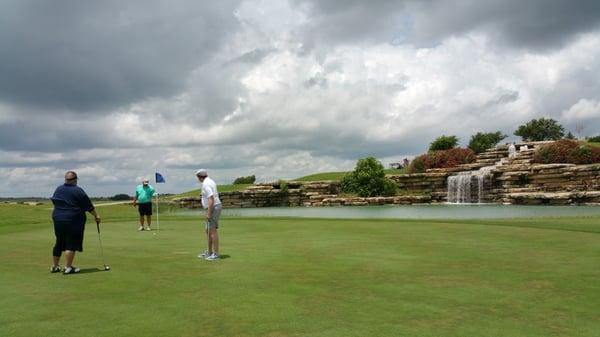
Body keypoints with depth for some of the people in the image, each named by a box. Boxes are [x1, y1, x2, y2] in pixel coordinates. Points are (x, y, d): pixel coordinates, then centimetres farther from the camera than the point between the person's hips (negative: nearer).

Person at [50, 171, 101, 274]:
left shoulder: (58, 190, 10)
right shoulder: (78, 191, -9)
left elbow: (54, 203, 18)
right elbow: (89, 206, -7)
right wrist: (96, 215, 3)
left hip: (58, 220, 7)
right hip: (73, 221, -7)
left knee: (59, 243, 16)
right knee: (71, 245, -2)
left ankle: (54, 266, 24)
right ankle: (68, 267, -3)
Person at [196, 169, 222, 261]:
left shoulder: (206, 184, -17)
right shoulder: (210, 182, 16)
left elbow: (211, 199, -26)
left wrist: (209, 213, -25)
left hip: (212, 209, -10)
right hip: (214, 208, 10)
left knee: (212, 231, -9)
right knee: (208, 231, 14)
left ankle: (216, 254, -7)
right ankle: (209, 252, 20)